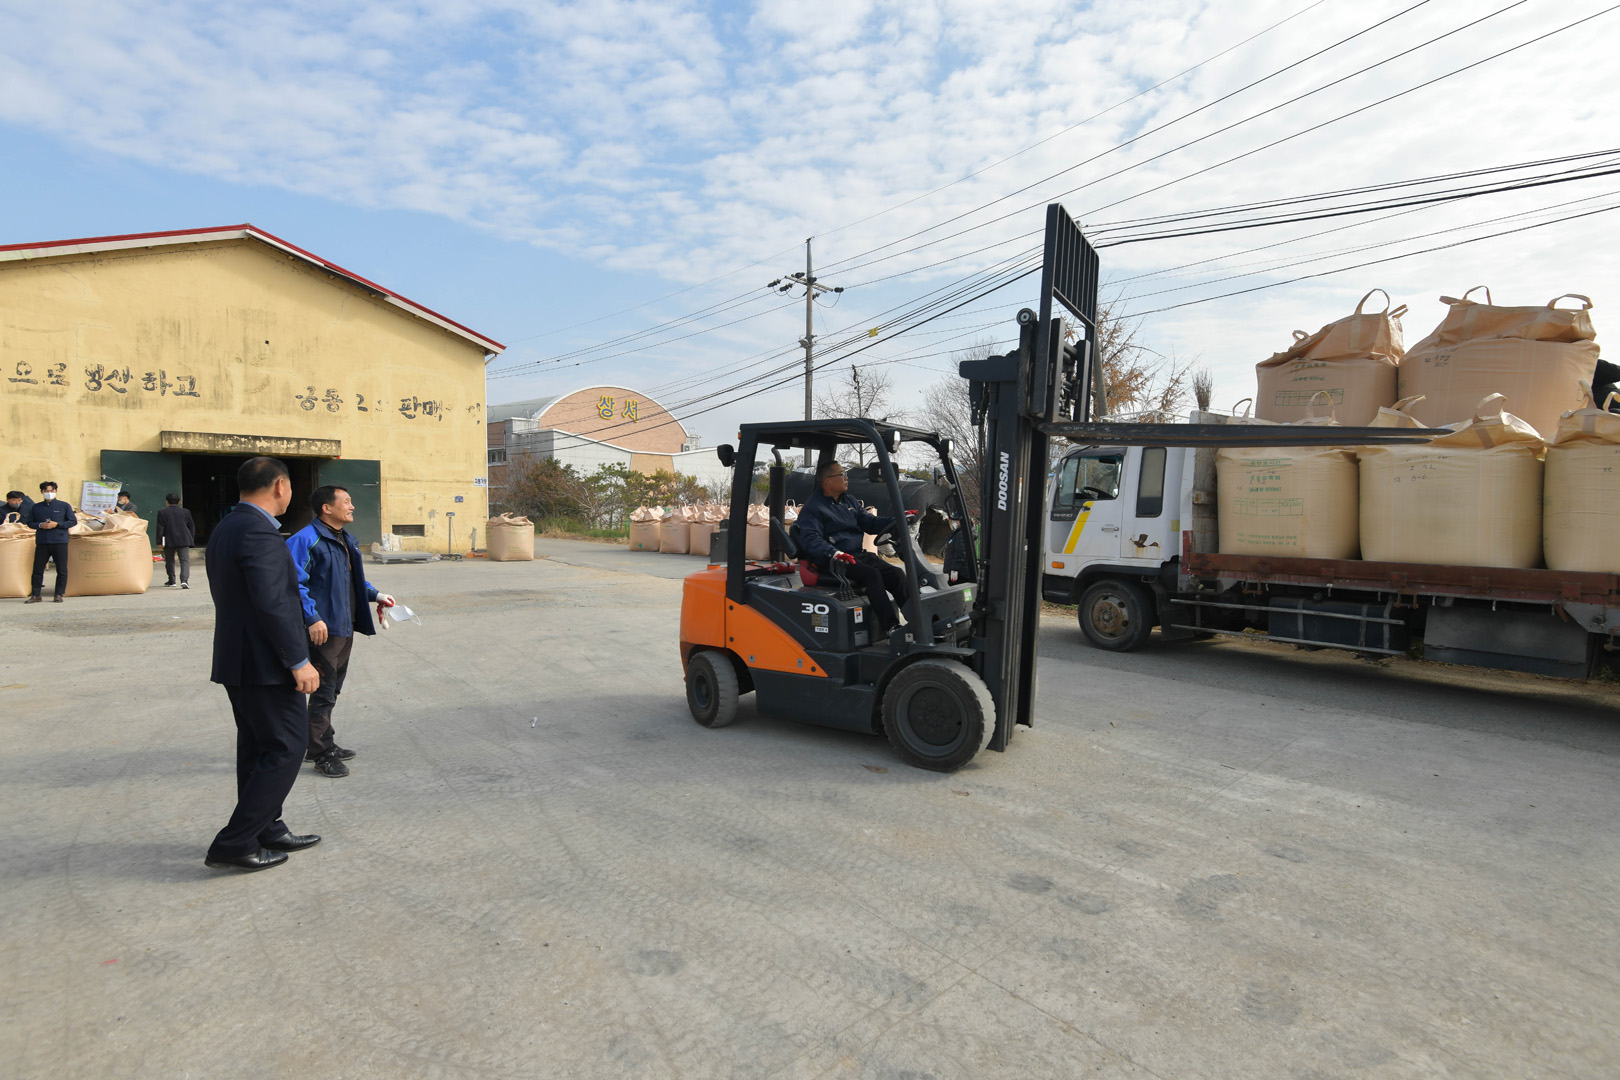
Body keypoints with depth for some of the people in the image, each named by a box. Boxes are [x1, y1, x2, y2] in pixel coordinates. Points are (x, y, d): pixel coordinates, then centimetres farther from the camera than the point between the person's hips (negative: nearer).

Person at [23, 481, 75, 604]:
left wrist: (57, 524, -11)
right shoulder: (35, 507, 10)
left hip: (60, 542, -2)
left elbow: (73, 521, 1)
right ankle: (36, 595, 13)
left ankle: (59, 594, 9)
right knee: (37, 569, 4)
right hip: (41, 542, 2)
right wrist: (40, 525, -7)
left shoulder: (64, 506, 3)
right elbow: (29, 522, 14)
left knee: (61, 570, 0)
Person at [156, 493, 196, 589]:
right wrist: (191, 539, 17)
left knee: (169, 561, 14)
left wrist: (159, 541, 0)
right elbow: (192, 526, 9)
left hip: (169, 541, 0)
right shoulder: (186, 512, 6)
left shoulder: (162, 513, 0)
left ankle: (171, 581, 22)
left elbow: (160, 528, -3)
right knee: (185, 560, -6)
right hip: (184, 540, 0)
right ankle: (184, 580, -23)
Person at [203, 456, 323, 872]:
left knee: (258, 749, 17)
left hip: (237, 662, 10)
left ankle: (268, 831, 28)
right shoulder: (258, 532, -19)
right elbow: (272, 603, -25)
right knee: (286, 749, -1)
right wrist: (299, 661, -21)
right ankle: (233, 844, 2)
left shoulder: (224, 529, 12)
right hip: (266, 664, -10)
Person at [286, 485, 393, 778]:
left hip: (345, 628, 9)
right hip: (324, 629, -9)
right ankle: (321, 753, 9)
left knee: (332, 690, 19)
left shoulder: (347, 540, 14)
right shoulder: (305, 540, -15)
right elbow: (294, 582, -22)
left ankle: (324, 743, 31)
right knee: (323, 692, -1)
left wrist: (375, 595, 13)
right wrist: (312, 619, -25)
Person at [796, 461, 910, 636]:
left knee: (896, 573, -12)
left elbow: (870, 523, 22)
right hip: (831, 561, -8)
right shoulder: (812, 508, -3)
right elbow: (810, 538, -17)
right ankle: (891, 627, -33)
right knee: (872, 574, -30)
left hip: (858, 555, 8)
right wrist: (833, 553, -35)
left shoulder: (849, 502, 23)